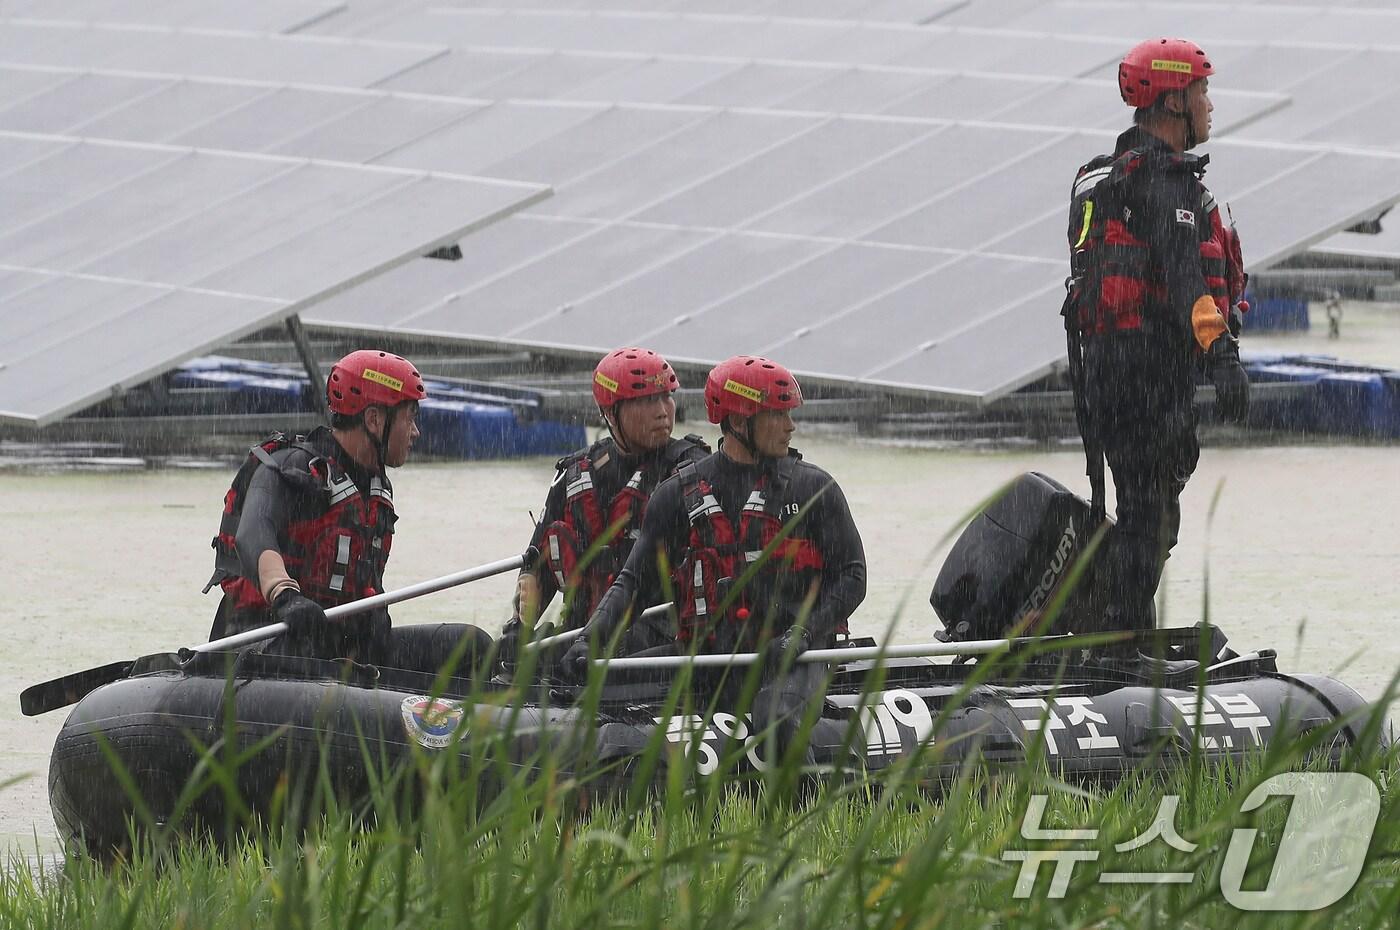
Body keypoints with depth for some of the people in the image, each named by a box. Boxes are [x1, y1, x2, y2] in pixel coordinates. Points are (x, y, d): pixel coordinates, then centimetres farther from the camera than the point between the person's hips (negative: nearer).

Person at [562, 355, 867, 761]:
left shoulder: (814, 488, 6)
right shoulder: (681, 493, 9)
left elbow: (851, 576, 5)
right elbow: (636, 582, 9)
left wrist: (801, 635, -11)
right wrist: (591, 637, -9)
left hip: (790, 656, -3)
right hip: (708, 651, 3)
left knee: (776, 721, -35)